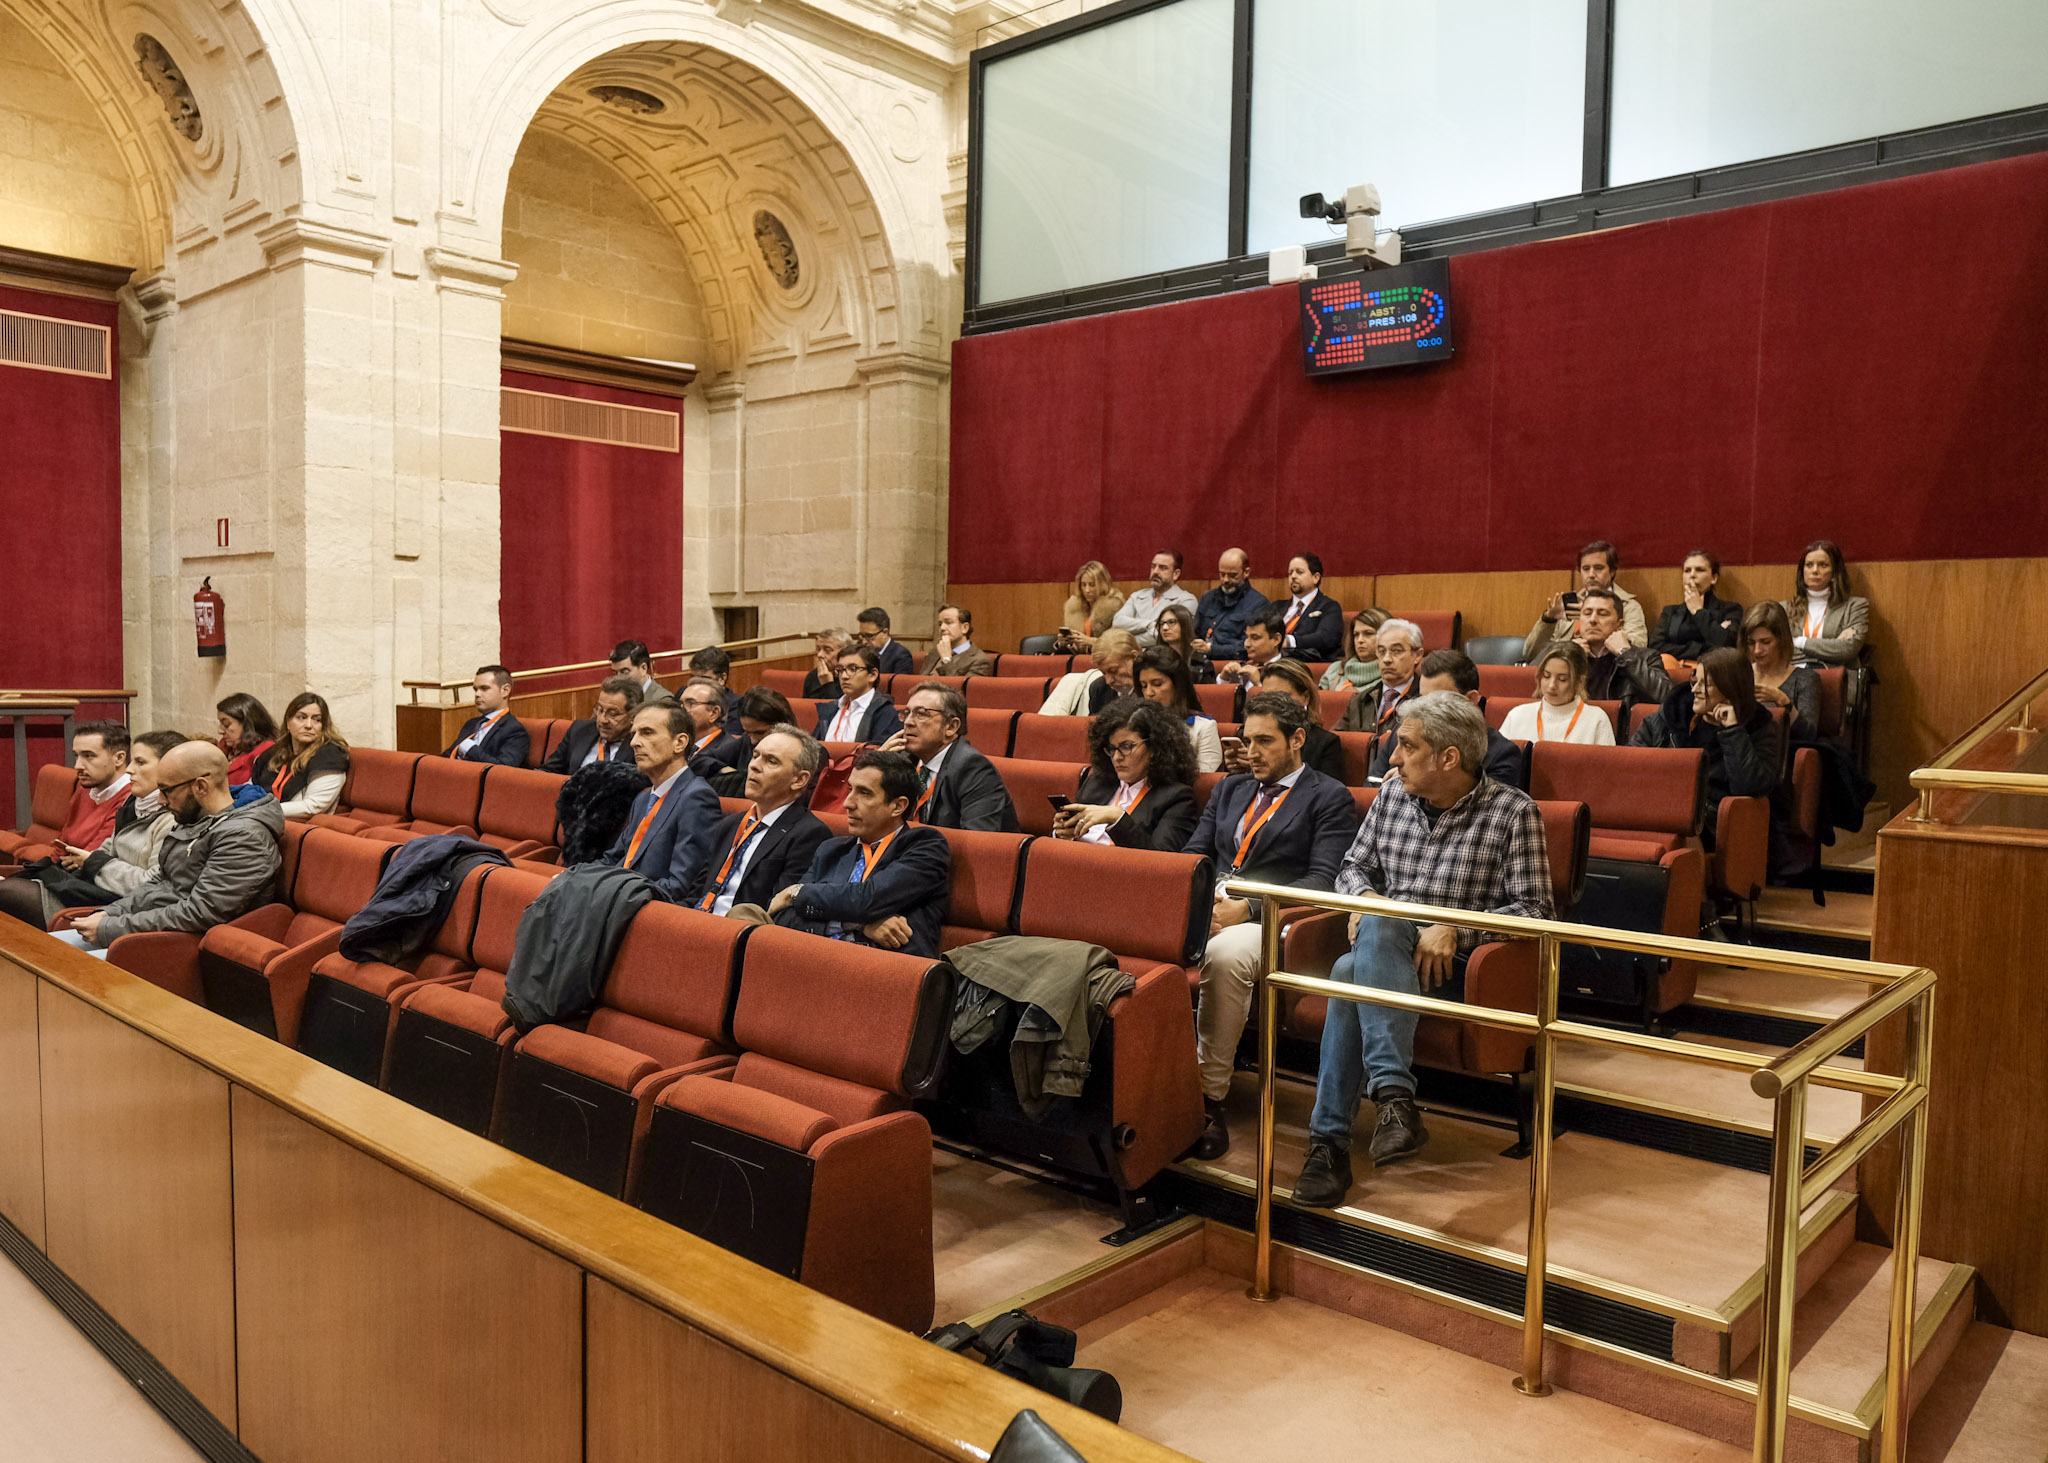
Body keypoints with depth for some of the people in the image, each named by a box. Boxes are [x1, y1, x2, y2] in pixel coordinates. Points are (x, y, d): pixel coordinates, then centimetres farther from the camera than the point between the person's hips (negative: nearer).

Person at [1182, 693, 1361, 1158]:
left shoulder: (1330, 797, 6)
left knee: (1224, 955, -38)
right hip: (1206, 909, 5)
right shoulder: (1229, 789, 26)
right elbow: (1192, 853, 20)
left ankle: (1209, 1096, -27)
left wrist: (1247, 909, -17)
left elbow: (1323, 882, -6)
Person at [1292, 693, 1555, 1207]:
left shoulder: (1513, 812, -1)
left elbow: (1534, 910, -5)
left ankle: (1330, 1139, -37)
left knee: (1352, 973, -35)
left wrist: (1454, 930, -17)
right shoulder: (1393, 794, 13)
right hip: (1385, 952, 4)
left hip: (1455, 967, -4)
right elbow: (1354, 866, 22)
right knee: (1364, 947, -35)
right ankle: (1394, 1096, -38)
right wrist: (1364, 895, -2)